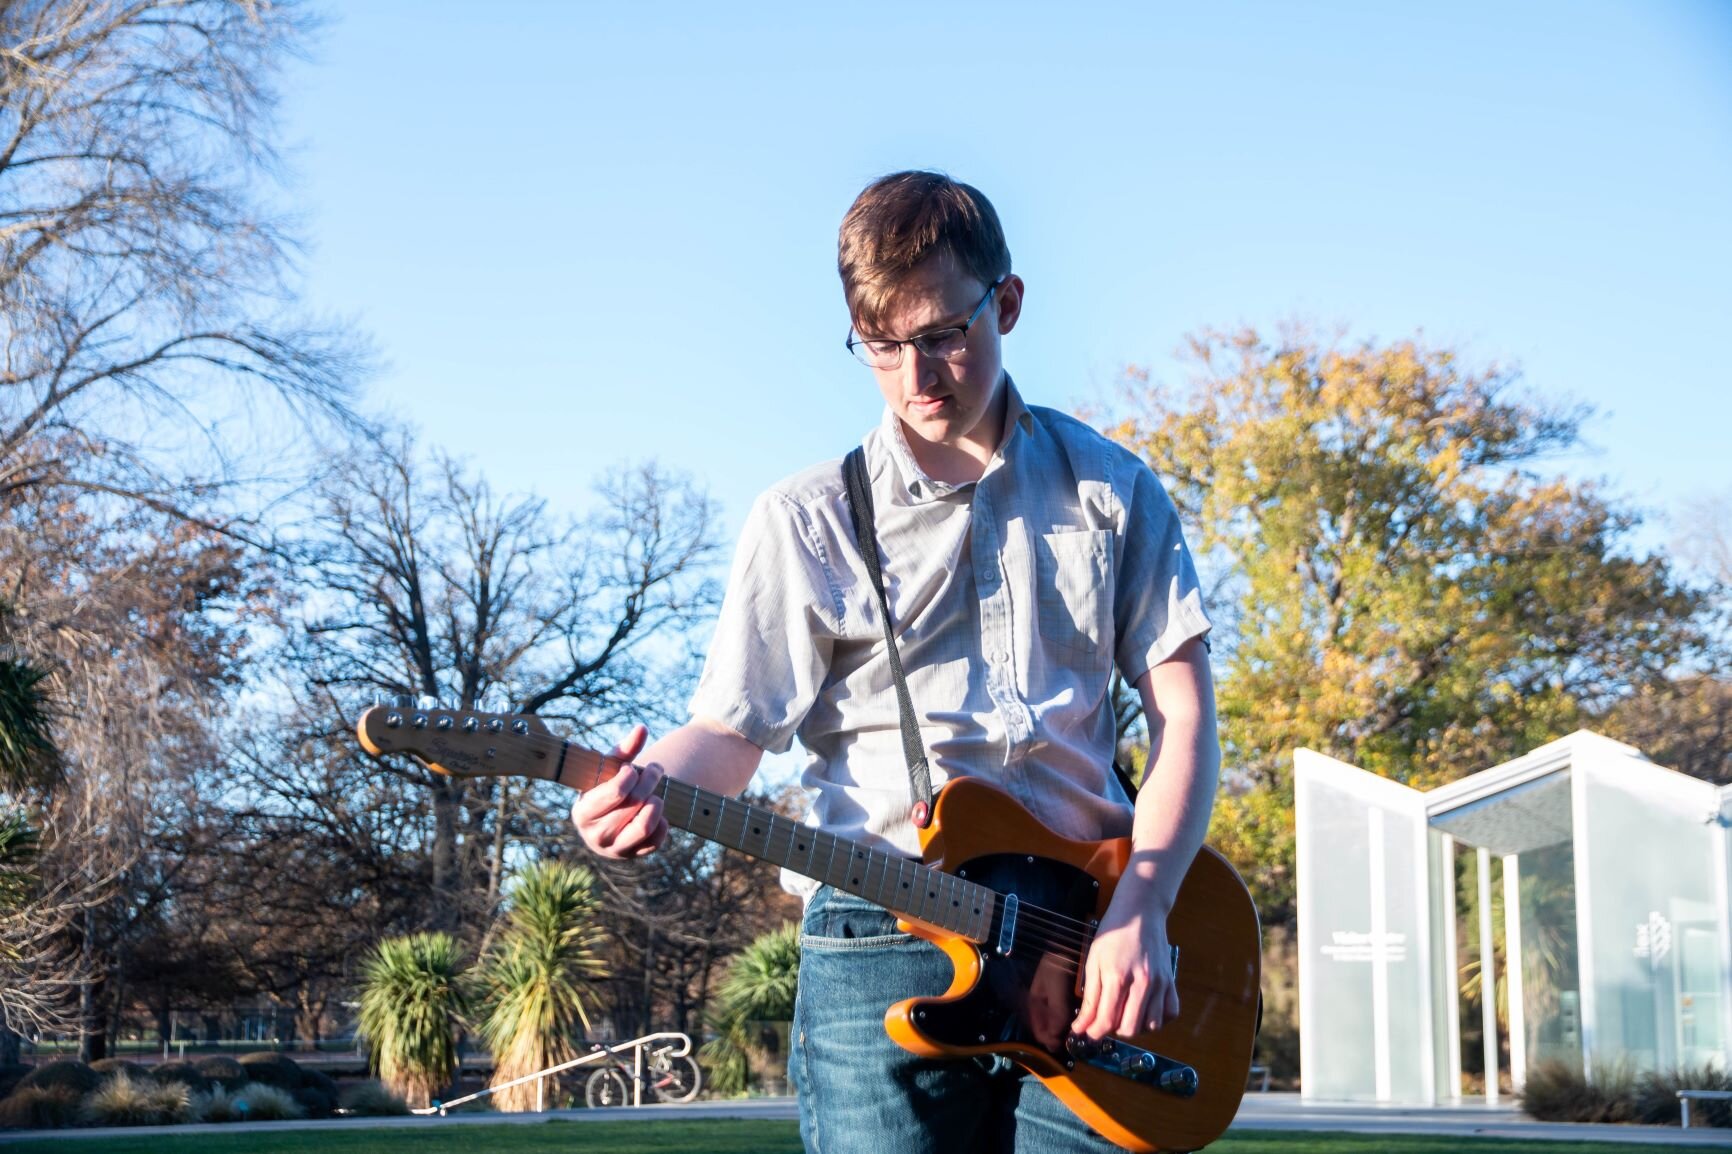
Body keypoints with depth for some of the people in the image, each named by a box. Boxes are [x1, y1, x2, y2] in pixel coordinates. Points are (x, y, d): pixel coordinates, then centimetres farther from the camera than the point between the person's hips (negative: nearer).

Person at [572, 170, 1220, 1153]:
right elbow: (734, 730, 3)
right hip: (883, 952, -1)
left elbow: (1185, 717, 6)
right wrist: (652, 785, -21)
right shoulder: (808, 520, 6)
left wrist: (1140, 907, -7)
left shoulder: (1112, 491, 10)